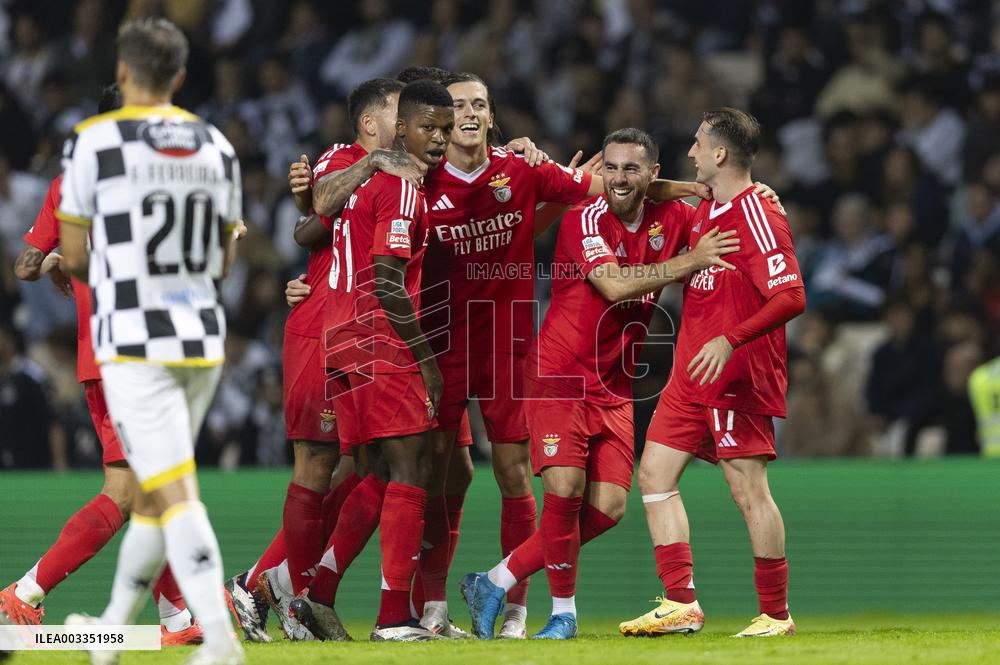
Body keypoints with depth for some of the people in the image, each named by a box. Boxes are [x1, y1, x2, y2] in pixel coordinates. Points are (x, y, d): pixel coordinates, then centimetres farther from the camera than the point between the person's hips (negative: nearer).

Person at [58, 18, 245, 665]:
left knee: (174, 493, -11)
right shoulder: (217, 148, 7)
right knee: (152, 492, 16)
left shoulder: (94, 142, -7)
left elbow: (74, 257, -2)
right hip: (202, 337, 5)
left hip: (135, 340, -5)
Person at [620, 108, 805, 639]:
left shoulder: (756, 214, -14)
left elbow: (791, 297, -22)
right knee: (654, 474, 5)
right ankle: (681, 604, 6)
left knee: (749, 490, -7)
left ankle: (776, 614, 1)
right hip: (691, 374, 9)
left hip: (737, 376, -9)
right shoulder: (704, 212, 13)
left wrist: (729, 341, -30)